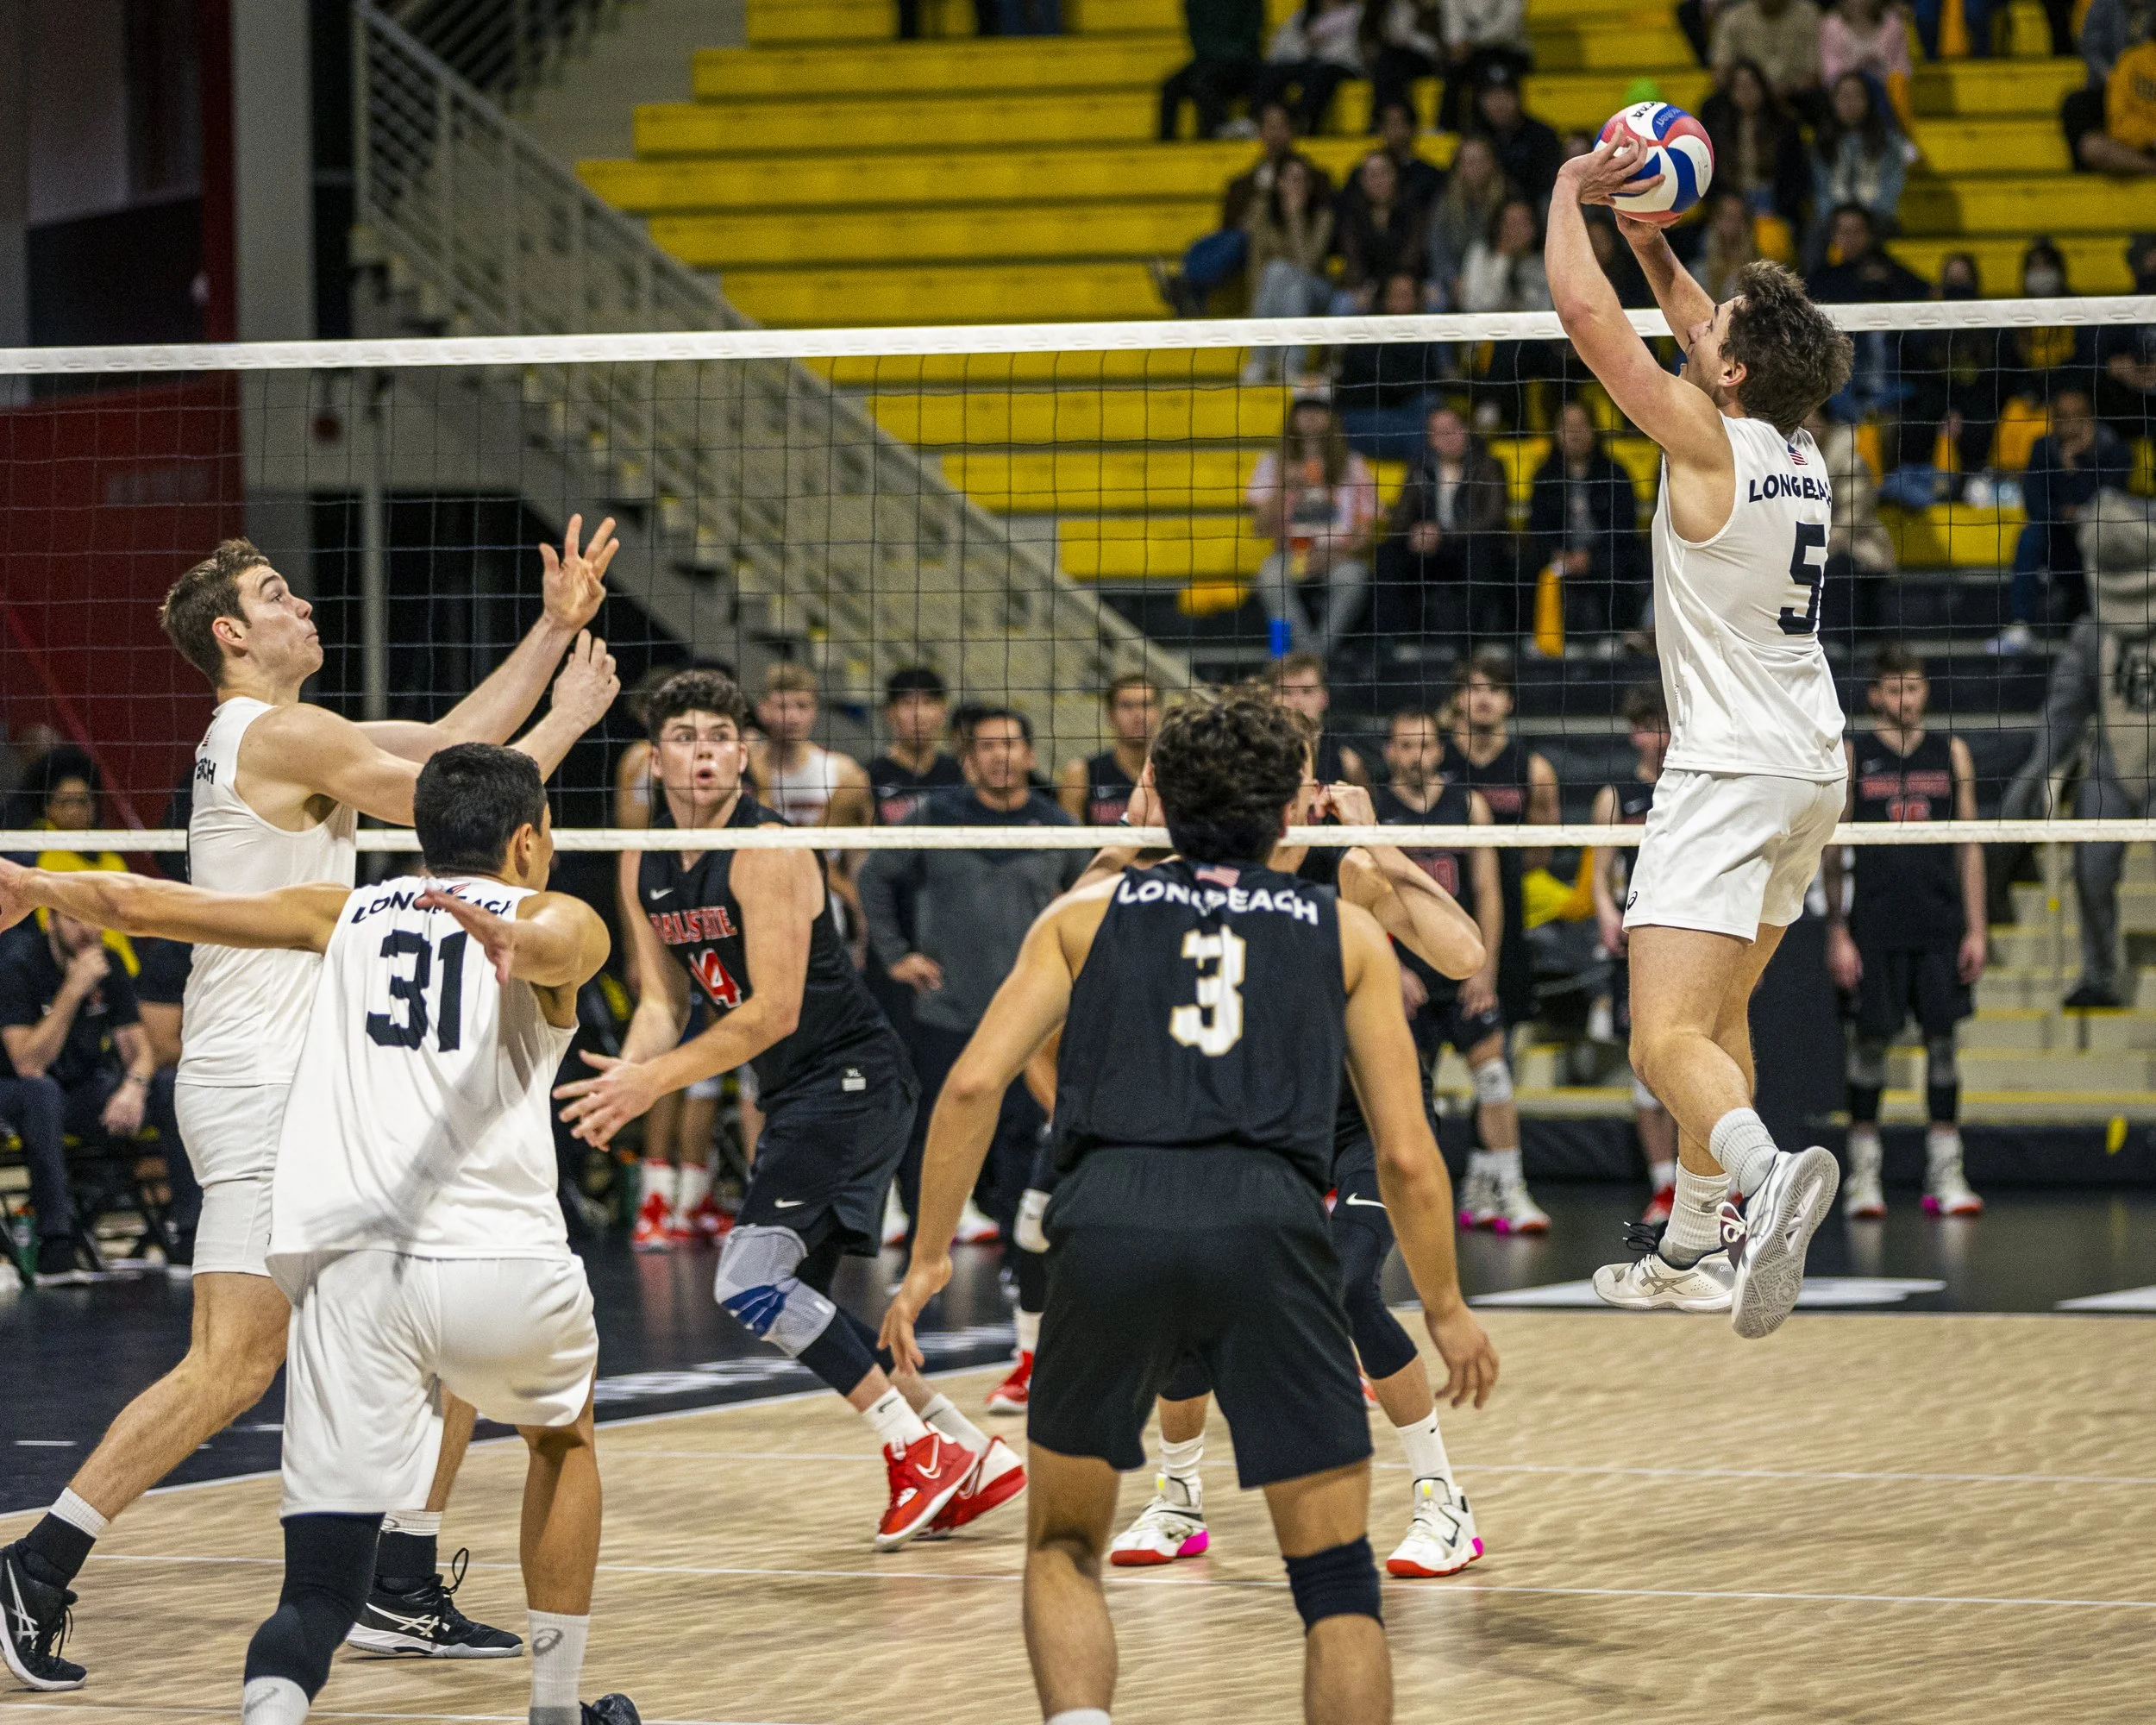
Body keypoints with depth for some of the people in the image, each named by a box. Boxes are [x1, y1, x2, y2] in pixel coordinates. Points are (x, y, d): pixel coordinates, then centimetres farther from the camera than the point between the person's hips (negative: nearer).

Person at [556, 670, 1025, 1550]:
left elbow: (773, 1013, -22)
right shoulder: (647, 868, 7)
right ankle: (976, 1460, 21)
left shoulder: (767, 852, -18)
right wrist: (626, 1073, -11)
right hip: (796, 1096, 10)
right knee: (791, 1307, 11)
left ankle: (921, 1453, -11)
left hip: (852, 1074, -10)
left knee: (751, 1280, -20)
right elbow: (664, 999, 11)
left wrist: (655, 1080, -25)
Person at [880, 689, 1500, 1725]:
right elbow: (1406, 1156, 15)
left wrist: (927, 1260, 15)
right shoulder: (1344, 932, 20)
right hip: (1269, 1225, -1)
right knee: (1336, 1577, 8)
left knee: (1065, 1547, 19)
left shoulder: (1088, 914, 21)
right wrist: (1446, 1308, 28)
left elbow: (974, 1084, 9)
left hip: (1108, 1221, 1)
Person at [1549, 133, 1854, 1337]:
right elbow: (1705, 332, 27)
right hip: (1813, 766, 9)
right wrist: (1652, 243, 23)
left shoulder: (1710, 440, -15)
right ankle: (1689, 1251, 28)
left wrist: (1570, 195, -3)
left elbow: (1587, 312, -15)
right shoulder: (1799, 446, 6)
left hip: (1732, 769, -9)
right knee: (1719, 1012, 22)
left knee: (1669, 1039, -19)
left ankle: (1765, 1172, -46)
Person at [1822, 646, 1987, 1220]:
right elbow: (1831, 850, 3)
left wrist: (1975, 929, 3)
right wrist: (1837, 932, -4)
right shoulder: (1852, 756, 3)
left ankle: (1945, 1177, 3)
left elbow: (1969, 848, 10)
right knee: (1870, 1043, -1)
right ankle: (1863, 1178, 6)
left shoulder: (1951, 753, 8)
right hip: (1874, 925, -2)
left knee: (1942, 1041, 0)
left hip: (1940, 924, 2)